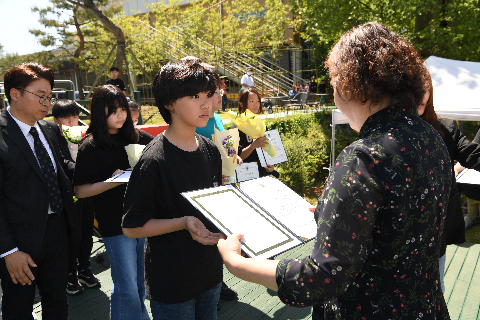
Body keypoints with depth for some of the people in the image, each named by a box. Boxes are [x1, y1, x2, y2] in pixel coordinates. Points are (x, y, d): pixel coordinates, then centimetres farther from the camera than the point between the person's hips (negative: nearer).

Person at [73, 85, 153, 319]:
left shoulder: (137, 137, 5)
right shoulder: (90, 147, -6)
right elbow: (81, 191, -8)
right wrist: (112, 181, -22)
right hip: (115, 225, -4)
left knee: (141, 281, 19)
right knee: (127, 288, 2)